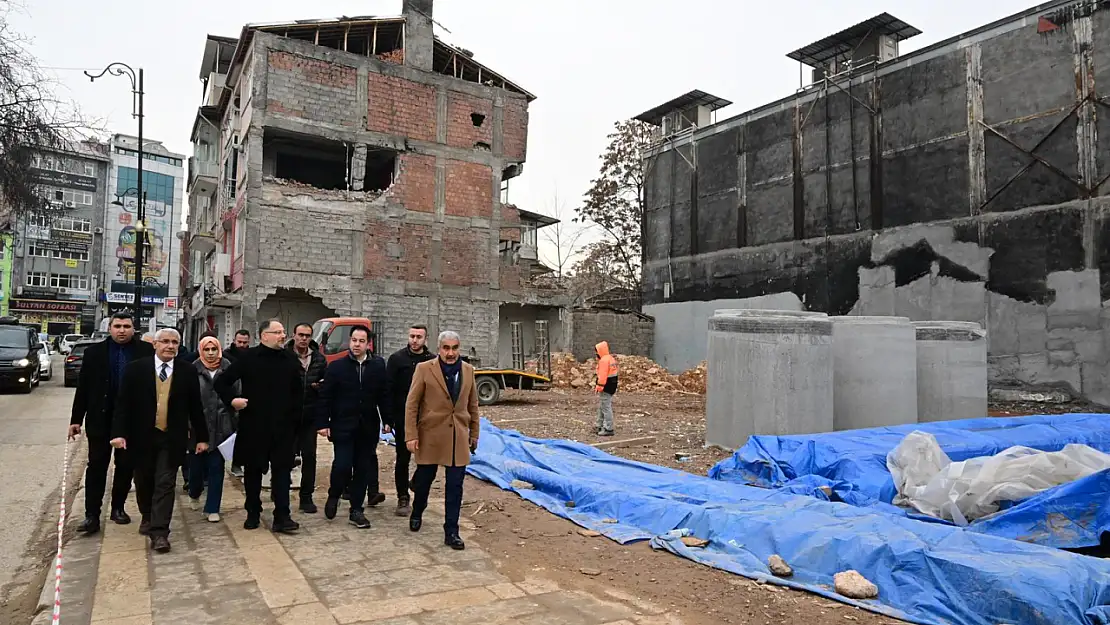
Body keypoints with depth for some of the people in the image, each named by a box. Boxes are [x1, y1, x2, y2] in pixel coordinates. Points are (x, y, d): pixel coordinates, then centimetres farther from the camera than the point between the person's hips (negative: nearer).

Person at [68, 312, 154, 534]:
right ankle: (92, 515, 9)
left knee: (126, 466, 10)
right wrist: (76, 419, 0)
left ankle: (118, 507, 25)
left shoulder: (146, 351, -4)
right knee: (96, 466, 4)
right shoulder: (94, 352, 1)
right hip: (100, 419, 1)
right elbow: (83, 388, 2)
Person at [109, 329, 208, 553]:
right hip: (142, 436, 1)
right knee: (144, 482, 16)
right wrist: (119, 433, -14)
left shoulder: (188, 371, -2)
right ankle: (148, 518, 40)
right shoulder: (135, 369, -3)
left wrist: (201, 437, 3)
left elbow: (195, 406, 2)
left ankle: (159, 532, 0)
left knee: (165, 484, -3)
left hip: (172, 438, -1)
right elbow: (123, 403, -4)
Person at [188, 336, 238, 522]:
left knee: (216, 467, 4)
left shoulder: (227, 369, -1)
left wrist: (235, 423, 0)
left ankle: (212, 508, 14)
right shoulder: (194, 370, -4)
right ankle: (195, 494, 41)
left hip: (221, 427, 1)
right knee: (197, 463, 10)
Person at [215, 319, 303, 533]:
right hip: (253, 426, -1)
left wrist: (294, 421, 3)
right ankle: (253, 514, 25)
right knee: (252, 471, 11)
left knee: (282, 471, 0)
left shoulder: (291, 361, 5)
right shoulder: (248, 358, -3)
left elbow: (297, 394, 8)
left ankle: (282, 517, 2)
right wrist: (232, 399, -17)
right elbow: (221, 382, 0)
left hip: (282, 427, 1)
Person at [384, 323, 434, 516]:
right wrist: (388, 419, -11)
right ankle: (403, 498, 18)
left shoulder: (433, 361, 1)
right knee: (402, 459, 7)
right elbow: (388, 390, -5)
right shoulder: (397, 359, -3)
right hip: (402, 418, -1)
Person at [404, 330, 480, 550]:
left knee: (455, 486, 2)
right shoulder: (424, 369, -6)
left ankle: (451, 532, 12)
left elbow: (472, 404, 12)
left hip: (458, 437, 2)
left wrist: (474, 434, 12)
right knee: (424, 479, 15)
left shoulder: (468, 370, 5)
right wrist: (411, 435, -11)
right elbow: (411, 404, -6)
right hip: (431, 435, -2)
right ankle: (417, 514, 44)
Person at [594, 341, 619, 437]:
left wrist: (599, 386, -24)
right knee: (601, 407, 18)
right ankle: (601, 427, 26)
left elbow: (602, 375, -24)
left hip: (606, 388, -11)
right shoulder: (611, 358, 15)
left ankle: (608, 429, -3)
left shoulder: (604, 360, -17)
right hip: (611, 387, 11)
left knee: (606, 408, -6)